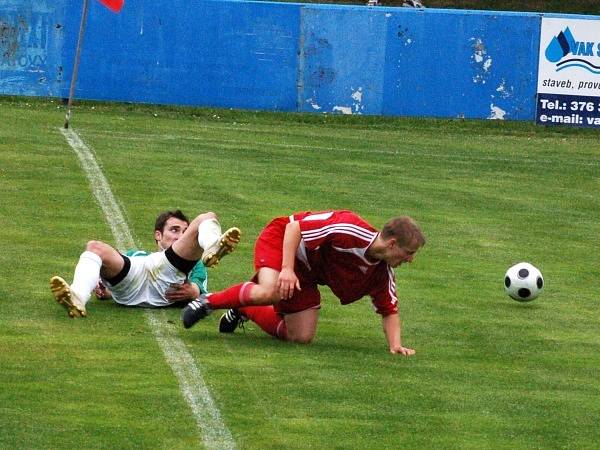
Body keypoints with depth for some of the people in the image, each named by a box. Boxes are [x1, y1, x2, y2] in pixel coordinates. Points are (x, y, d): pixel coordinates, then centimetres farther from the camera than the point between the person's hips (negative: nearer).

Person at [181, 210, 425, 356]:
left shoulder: (383, 273, -9)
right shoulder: (349, 230, -33)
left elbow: (389, 310, 3)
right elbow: (294, 227, -27)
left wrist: (395, 345, -13)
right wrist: (287, 269, -34)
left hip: (306, 272, 7)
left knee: (302, 337, -1)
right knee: (271, 292, -38)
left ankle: (244, 310, 20)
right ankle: (209, 302, -14)